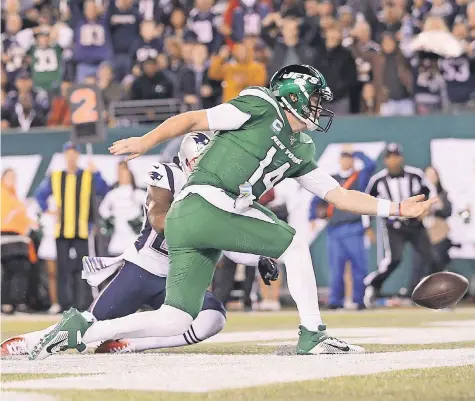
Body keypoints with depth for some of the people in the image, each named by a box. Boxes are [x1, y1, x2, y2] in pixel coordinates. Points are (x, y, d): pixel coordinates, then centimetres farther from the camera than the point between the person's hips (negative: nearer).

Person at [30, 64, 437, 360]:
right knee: (296, 245, -3)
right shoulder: (261, 107, 2)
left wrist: (396, 208, 19)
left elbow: (339, 195, 25)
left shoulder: (299, 151, 25)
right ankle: (313, 336, 2)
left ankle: (81, 331, 2)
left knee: (175, 321, -1)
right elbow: (193, 119, -2)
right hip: (202, 205, -8)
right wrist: (146, 141, -13)